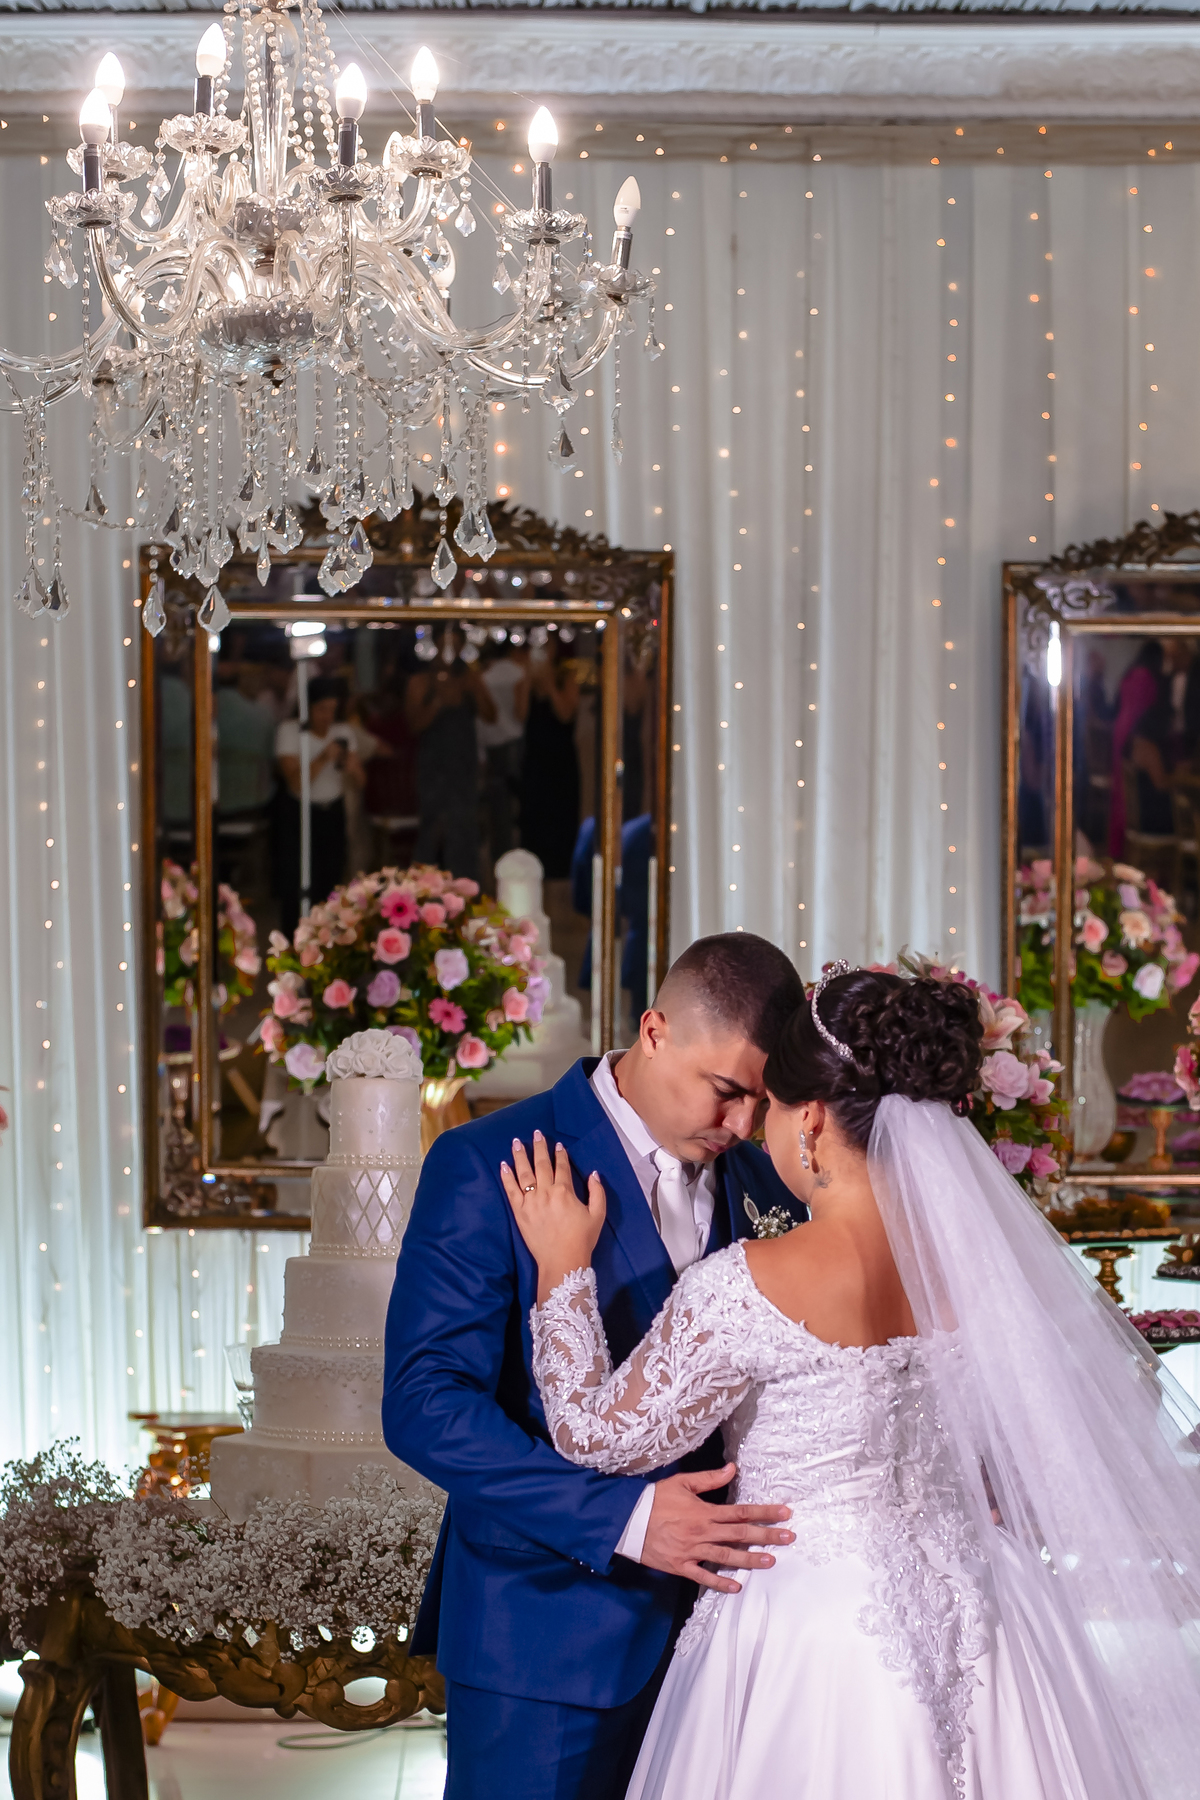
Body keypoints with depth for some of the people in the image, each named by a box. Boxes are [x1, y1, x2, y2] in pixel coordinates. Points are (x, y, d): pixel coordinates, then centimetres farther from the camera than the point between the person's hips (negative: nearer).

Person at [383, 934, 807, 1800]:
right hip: (551, 1635, -5)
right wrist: (622, 1518, -27)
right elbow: (425, 1404, -18)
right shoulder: (486, 1166, -11)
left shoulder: (763, 1185, 8)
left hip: (721, 1625, 5)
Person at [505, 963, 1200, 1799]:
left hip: (810, 1631, -5)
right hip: (968, 1620, 5)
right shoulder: (988, 1253, -6)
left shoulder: (748, 1288, -21)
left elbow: (601, 1436, -10)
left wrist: (564, 1268, 1)